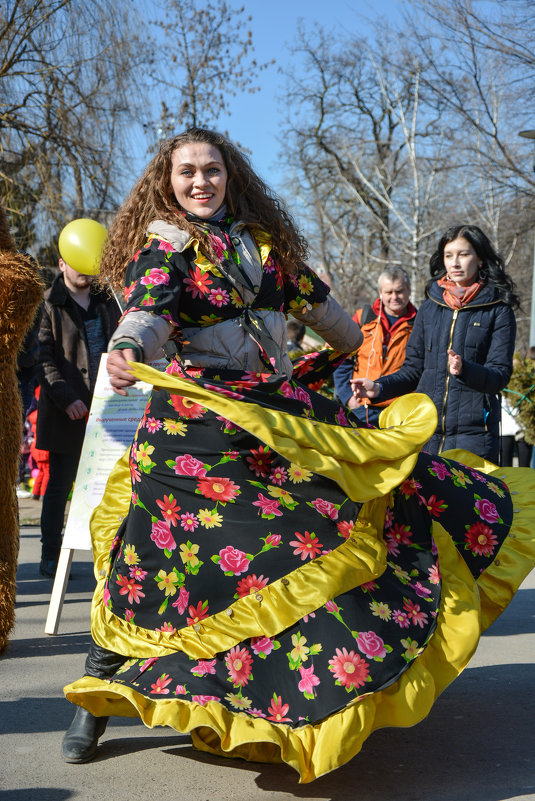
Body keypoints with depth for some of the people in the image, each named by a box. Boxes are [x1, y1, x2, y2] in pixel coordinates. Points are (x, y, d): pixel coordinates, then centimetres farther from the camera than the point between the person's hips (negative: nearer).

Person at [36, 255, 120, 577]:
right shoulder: (49, 306, -1)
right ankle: (50, 556, 9)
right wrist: (66, 399, -18)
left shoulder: (107, 301, 15)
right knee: (59, 485, 2)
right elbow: (44, 360, -8)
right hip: (67, 414, -4)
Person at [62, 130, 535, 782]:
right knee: (153, 564, -9)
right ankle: (94, 699, 8)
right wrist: (127, 350, -43)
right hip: (196, 417, -5)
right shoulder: (162, 245, -2)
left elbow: (311, 297, 29)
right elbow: (147, 309, -21)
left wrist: (347, 339, 45)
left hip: (280, 411, 6)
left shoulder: (263, 238, 13)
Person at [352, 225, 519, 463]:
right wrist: (379, 387, 0)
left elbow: (500, 375, -5)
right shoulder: (430, 307, 14)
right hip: (427, 427, 3)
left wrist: (464, 369, -23)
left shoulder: (498, 311, 3)